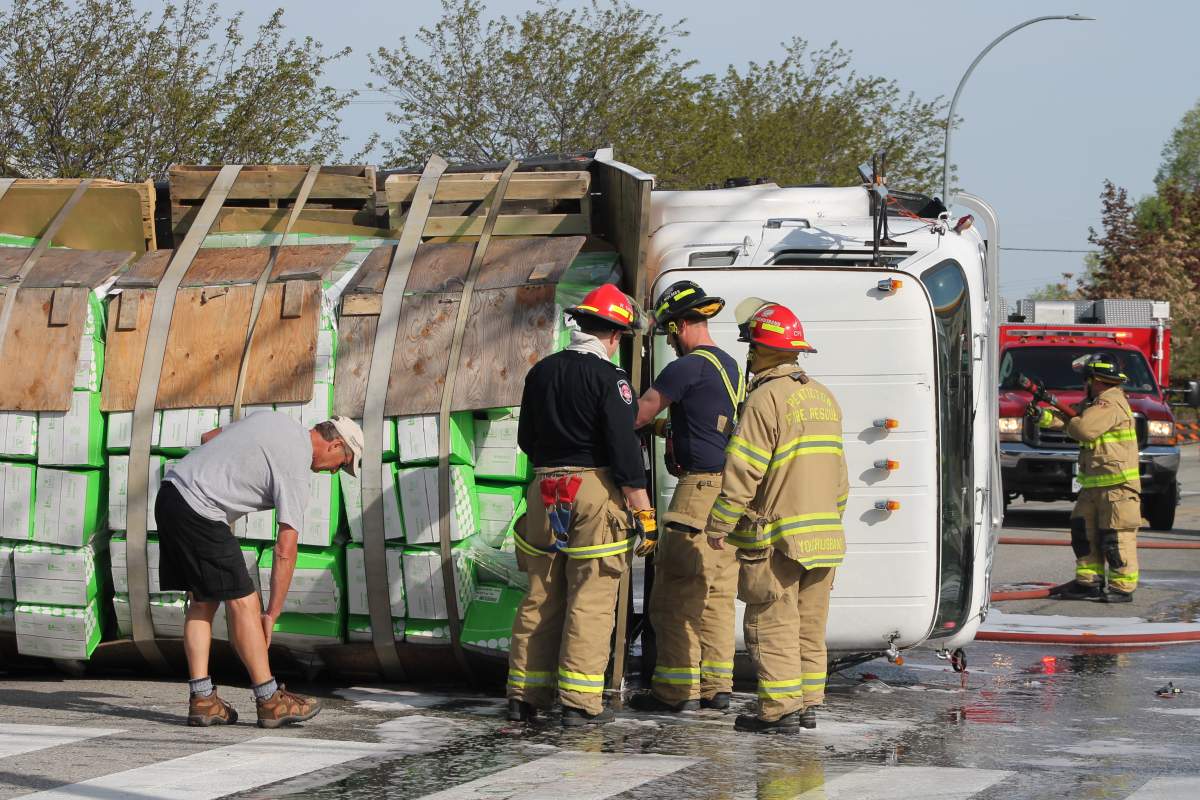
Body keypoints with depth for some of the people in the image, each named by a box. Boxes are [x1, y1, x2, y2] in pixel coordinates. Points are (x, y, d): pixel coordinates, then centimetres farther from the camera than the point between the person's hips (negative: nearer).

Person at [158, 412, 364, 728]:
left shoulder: (274, 419, 17)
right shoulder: (296, 470, -8)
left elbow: (208, 438, 27)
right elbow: (285, 551, -8)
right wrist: (272, 614, -3)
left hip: (171, 488, 10)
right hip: (198, 510, -10)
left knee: (202, 601, 13)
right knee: (243, 601, -4)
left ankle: (202, 700, 11)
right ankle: (270, 701, 0)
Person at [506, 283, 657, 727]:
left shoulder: (541, 372, 9)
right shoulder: (608, 378, -10)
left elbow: (526, 438, 19)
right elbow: (625, 447, -15)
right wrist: (643, 510, -11)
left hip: (545, 490, 6)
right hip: (595, 490, -6)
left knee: (541, 598, 12)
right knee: (591, 599, -2)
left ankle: (525, 695, 13)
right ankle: (580, 702, -4)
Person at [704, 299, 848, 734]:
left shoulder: (766, 399, -13)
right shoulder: (824, 398, 14)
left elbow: (743, 471, -17)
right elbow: (838, 473, 20)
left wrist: (719, 526, -9)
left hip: (775, 537, -8)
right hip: (822, 534, 8)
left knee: (772, 625, -4)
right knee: (809, 624, 14)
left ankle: (779, 710, -5)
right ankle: (808, 702, 18)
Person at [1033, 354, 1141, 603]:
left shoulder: (1111, 403, -14)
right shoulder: (1100, 403, 19)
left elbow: (1083, 429, -24)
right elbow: (1067, 421, 22)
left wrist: (1066, 420, -4)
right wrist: (1043, 415, 9)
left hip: (1117, 484, -10)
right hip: (1093, 485, 10)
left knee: (1116, 537, -7)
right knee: (1083, 531, 11)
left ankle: (1123, 588, -4)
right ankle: (1088, 582, 16)